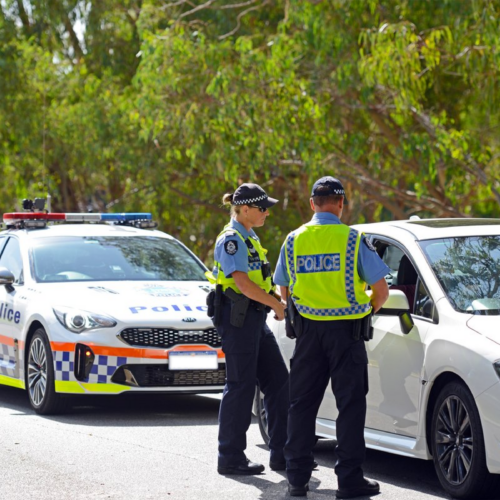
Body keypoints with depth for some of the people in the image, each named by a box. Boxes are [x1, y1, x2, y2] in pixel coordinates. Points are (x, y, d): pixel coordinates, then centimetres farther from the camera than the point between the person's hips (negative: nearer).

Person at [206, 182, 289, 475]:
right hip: (237, 318, -10)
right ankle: (231, 458, 2)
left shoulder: (249, 238, 17)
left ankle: (282, 454, 12)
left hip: (255, 318, 10)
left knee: (279, 382, 7)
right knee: (241, 385, -5)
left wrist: (274, 305, 11)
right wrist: (278, 305, -17)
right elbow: (243, 284, -22)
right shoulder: (231, 240, -13)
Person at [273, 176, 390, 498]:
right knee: (350, 405, 1)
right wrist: (367, 310, 15)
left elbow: (284, 291, 13)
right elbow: (381, 291, -5)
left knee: (302, 404, 10)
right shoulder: (353, 240, -7)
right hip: (345, 330, -3)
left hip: (308, 330, 3)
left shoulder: (294, 241, 4)